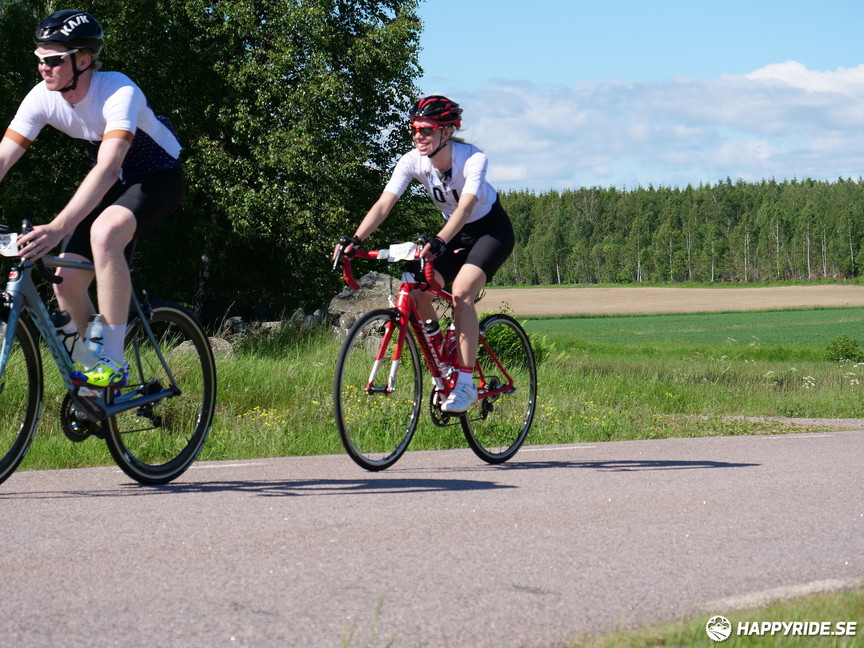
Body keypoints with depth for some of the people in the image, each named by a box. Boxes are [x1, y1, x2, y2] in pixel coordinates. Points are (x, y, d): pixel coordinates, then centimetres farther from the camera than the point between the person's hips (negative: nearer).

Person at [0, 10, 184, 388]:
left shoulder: (118, 92, -33)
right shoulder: (42, 98, -15)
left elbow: (108, 167, -45)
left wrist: (57, 228, -57)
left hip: (158, 178, -6)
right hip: (111, 184, 6)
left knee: (104, 232, -36)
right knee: (66, 281, -6)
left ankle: (112, 361, -29)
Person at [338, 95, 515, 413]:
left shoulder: (473, 159, -28)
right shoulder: (413, 161, -15)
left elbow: (465, 207, -43)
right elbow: (384, 204, -23)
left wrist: (439, 242, -60)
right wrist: (356, 239, -39)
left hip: (491, 230, -5)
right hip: (455, 233, 5)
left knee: (460, 293, -28)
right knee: (417, 294, -15)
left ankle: (465, 382, -24)